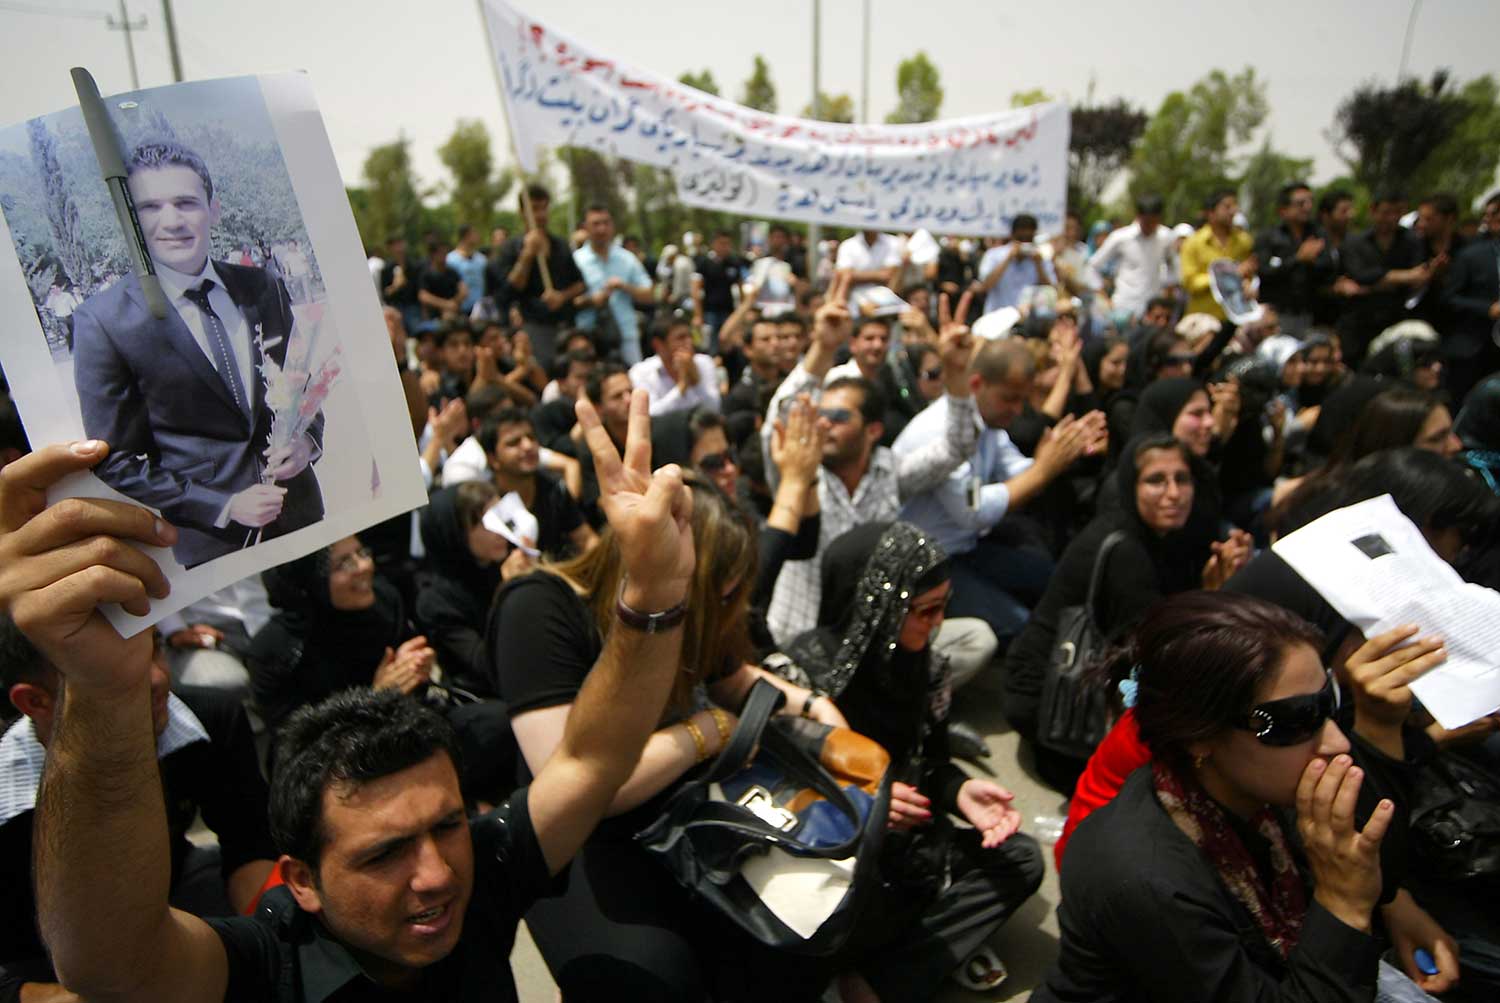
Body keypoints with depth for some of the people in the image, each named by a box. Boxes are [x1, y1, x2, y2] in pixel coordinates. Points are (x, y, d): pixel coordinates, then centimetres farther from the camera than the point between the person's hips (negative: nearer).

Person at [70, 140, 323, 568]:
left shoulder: (263, 288, -1)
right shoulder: (102, 321, -11)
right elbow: (115, 463, -7)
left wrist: (309, 438, -9)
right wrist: (224, 507, -15)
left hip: (299, 512, 4)